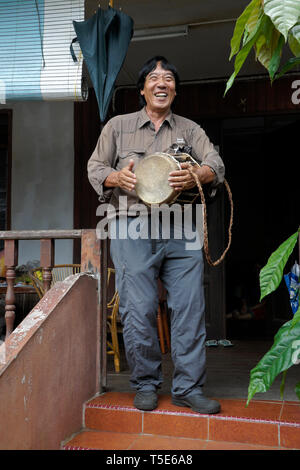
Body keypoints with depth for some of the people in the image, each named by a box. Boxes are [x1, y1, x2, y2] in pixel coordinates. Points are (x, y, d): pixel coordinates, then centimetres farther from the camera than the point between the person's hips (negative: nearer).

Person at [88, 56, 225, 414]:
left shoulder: (190, 129, 17)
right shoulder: (118, 126, 16)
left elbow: (217, 165, 6)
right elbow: (95, 168, 15)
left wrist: (197, 176, -17)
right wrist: (117, 177, -8)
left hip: (181, 232, 2)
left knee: (190, 308, -3)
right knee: (138, 310, -4)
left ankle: (188, 387, 9)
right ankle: (145, 385, 13)